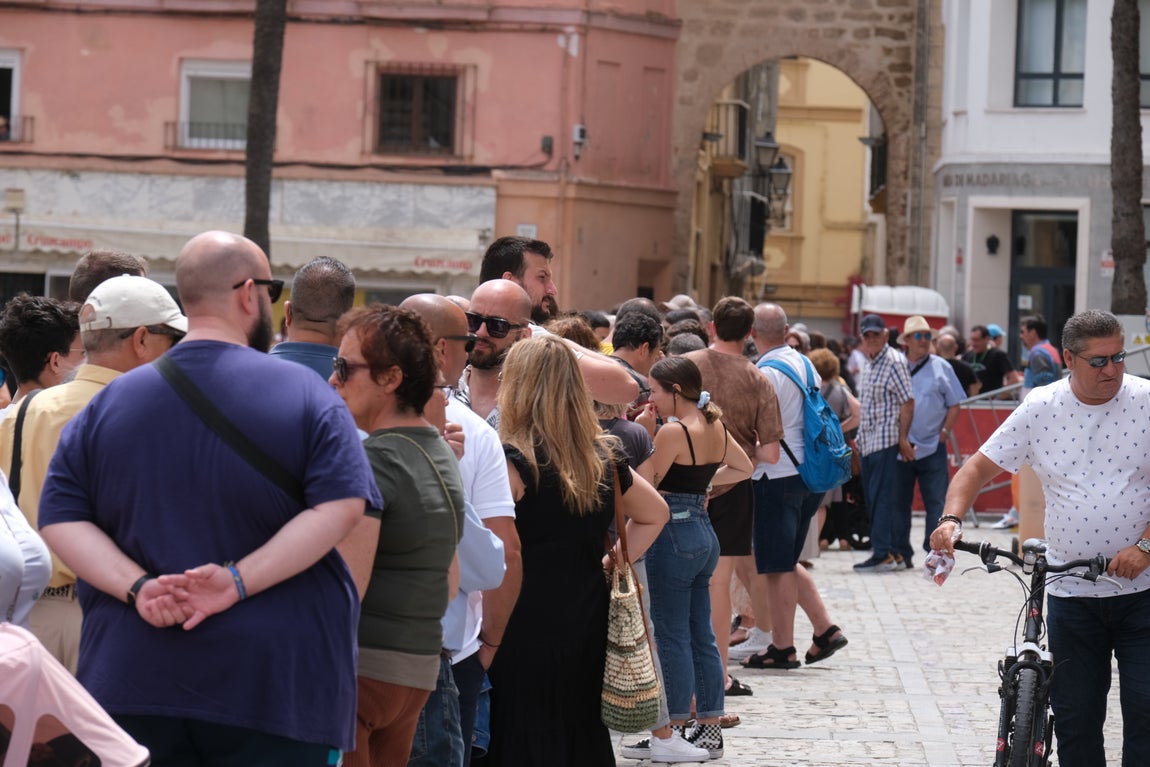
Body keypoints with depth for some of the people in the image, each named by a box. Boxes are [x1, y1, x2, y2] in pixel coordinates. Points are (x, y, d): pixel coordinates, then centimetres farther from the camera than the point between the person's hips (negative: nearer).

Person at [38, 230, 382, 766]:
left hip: (134, 684, 3)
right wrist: (240, 581, -17)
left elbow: (59, 519, 0)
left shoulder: (110, 403, 6)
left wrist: (138, 587, -10)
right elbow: (341, 506, -15)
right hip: (277, 687, -3)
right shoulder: (304, 393, -4)